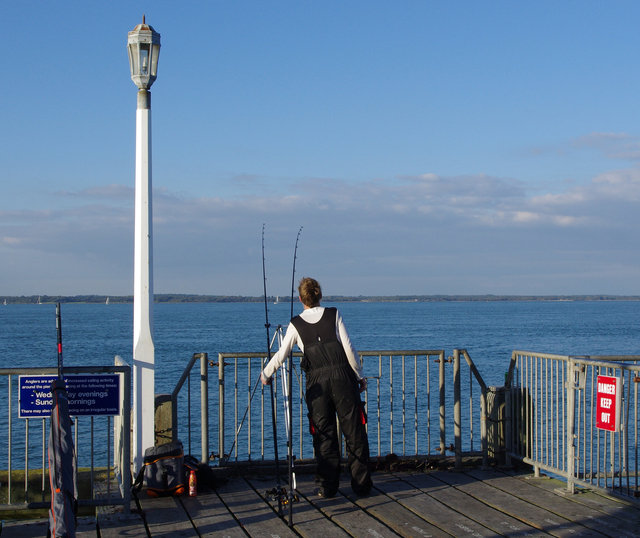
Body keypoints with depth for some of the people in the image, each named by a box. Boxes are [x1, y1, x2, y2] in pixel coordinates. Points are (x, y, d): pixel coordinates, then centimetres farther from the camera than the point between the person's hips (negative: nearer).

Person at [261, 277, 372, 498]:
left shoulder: (296, 324, 5)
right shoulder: (334, 315, 3)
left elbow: (281, 355, 9)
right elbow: (348, 348, 0)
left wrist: (266, 374, 25)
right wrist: (360, 375, 9)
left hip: (317, 382, 1)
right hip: (342, 376, -1)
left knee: (324, 434, 7)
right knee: (354, 432, 5)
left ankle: (327, 487, 7)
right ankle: (362, 485, 7)